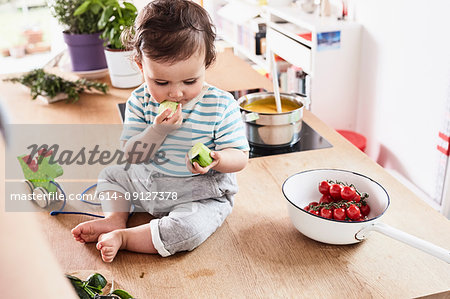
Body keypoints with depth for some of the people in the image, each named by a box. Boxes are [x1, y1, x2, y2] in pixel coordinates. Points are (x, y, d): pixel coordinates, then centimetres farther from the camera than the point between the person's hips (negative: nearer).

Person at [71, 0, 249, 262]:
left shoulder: (222, 106, -17)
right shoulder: (141, 101, -8)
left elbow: (240, 157, -13)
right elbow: (131, 156, -8)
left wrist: (216, 159, -36)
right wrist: (157, 130, -26)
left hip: (203, 194, -4)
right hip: (149, 182, 5)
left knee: (189, 228, -31)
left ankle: (122, 238, -13)